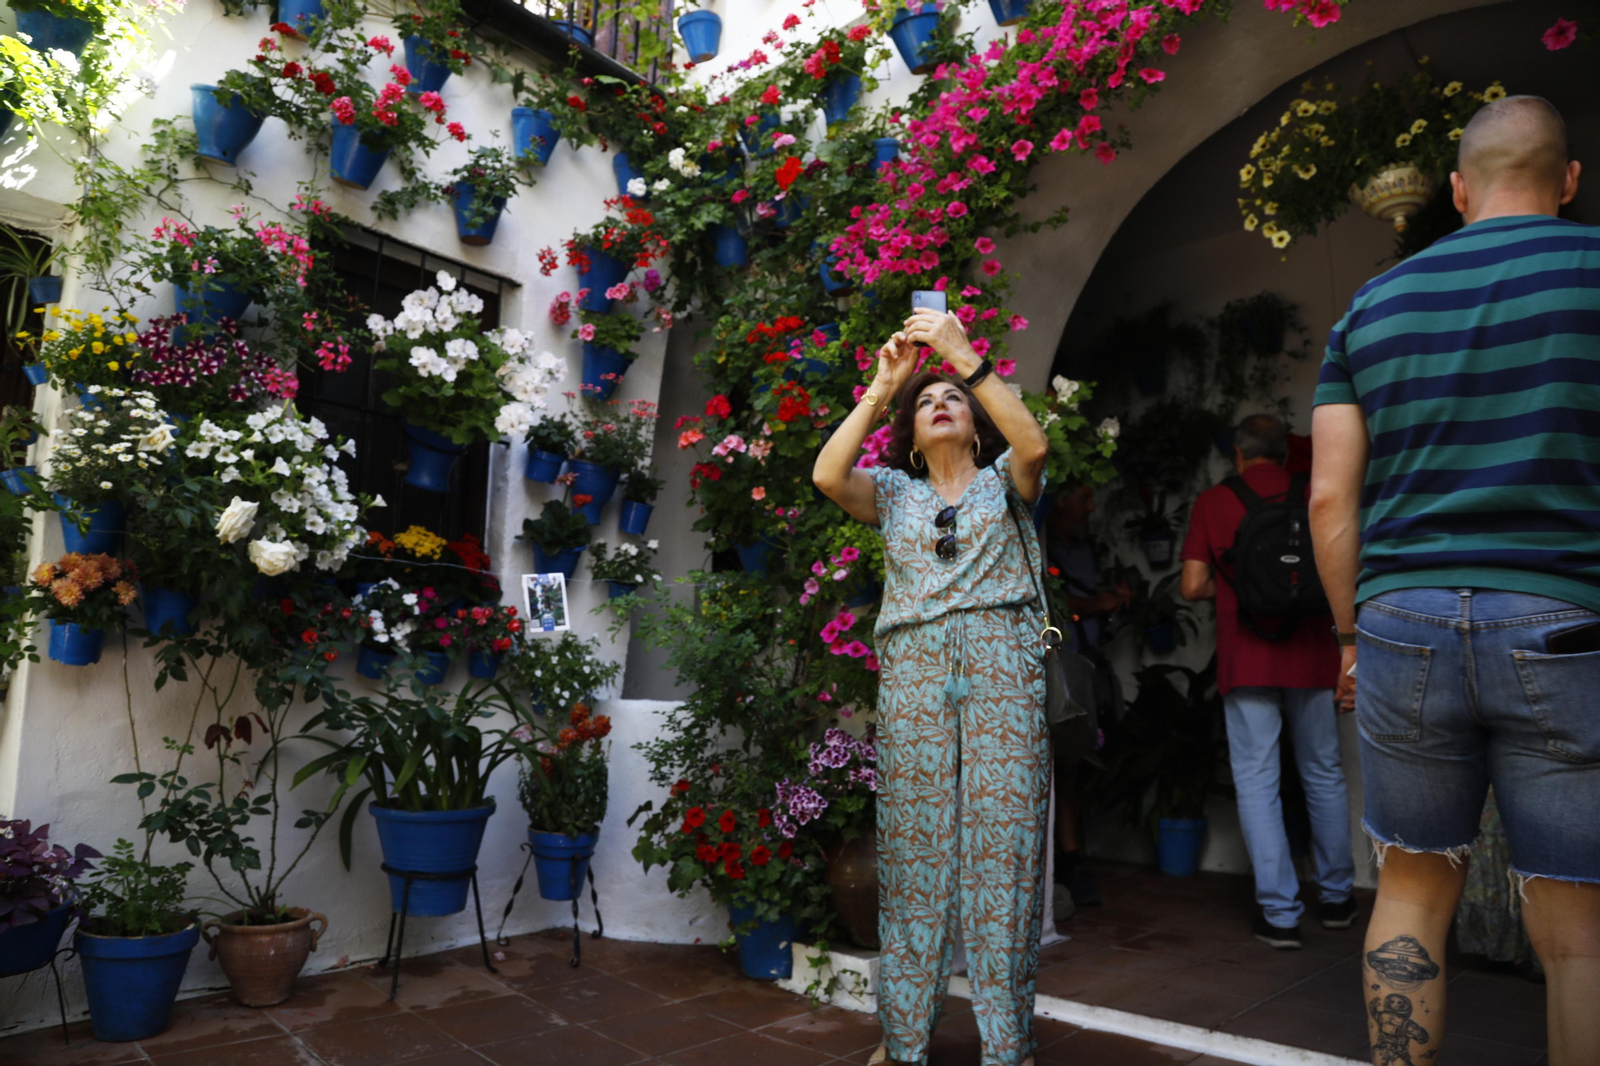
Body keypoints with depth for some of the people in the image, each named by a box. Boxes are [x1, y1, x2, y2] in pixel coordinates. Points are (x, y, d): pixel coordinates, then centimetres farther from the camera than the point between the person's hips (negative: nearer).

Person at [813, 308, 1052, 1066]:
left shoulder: (1004, 481, 15)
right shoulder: (894, 492, 17)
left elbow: (1033, 445, -9)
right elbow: (827, 475, -2)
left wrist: (966, 357, -11)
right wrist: (881, 388, -2)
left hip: (1002, 670, -1)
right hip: (912, 673, 1)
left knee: (1002, 840, -2)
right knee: (912, 844, 2)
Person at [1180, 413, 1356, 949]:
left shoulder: (1213, 501, -1)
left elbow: (1192, 586, -5)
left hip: (1246, 659, -3)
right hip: (1311, 653, 3)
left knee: (1257, 783, 2)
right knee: (1325, 775, 16)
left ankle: (1280, 913, 3)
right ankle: (1335, 897, 29)